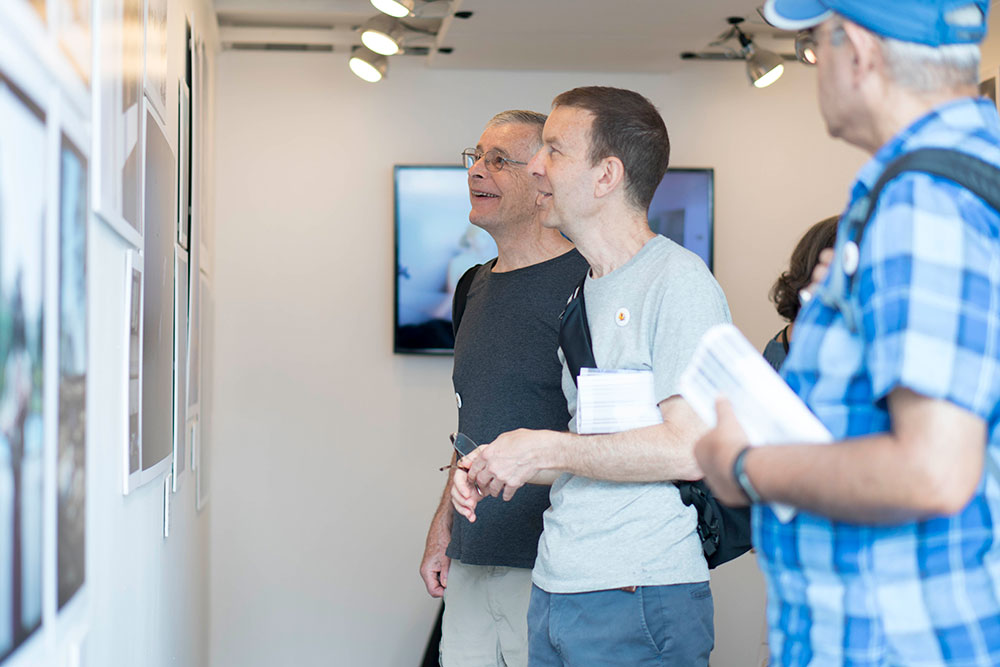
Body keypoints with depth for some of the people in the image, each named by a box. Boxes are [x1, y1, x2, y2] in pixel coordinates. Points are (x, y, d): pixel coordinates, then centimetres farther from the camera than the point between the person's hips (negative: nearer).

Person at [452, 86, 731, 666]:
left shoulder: (677, 280, -11)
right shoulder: (583, 293, 17)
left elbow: (689, 449, -20)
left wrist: (545, 450, -13)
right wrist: (501, 468, 5)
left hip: (639, 601, -8)